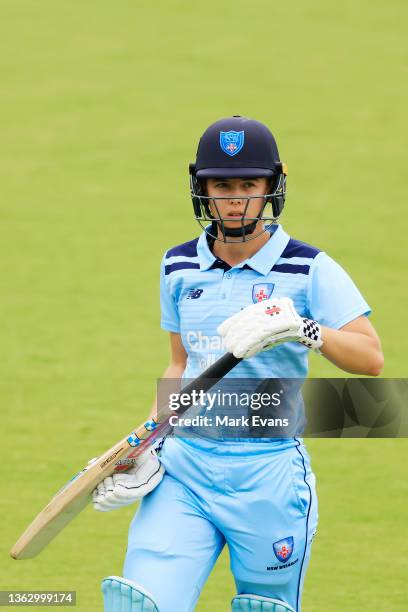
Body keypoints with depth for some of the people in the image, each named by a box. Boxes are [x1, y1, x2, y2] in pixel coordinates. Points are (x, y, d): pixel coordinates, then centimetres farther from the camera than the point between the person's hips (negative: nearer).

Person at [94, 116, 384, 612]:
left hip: (269, 476, -3)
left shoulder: (309, 269, -5)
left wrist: (302, 329, -32)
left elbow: (371, 359, -16)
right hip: (185, 467, 3)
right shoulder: (179, 267, 9)